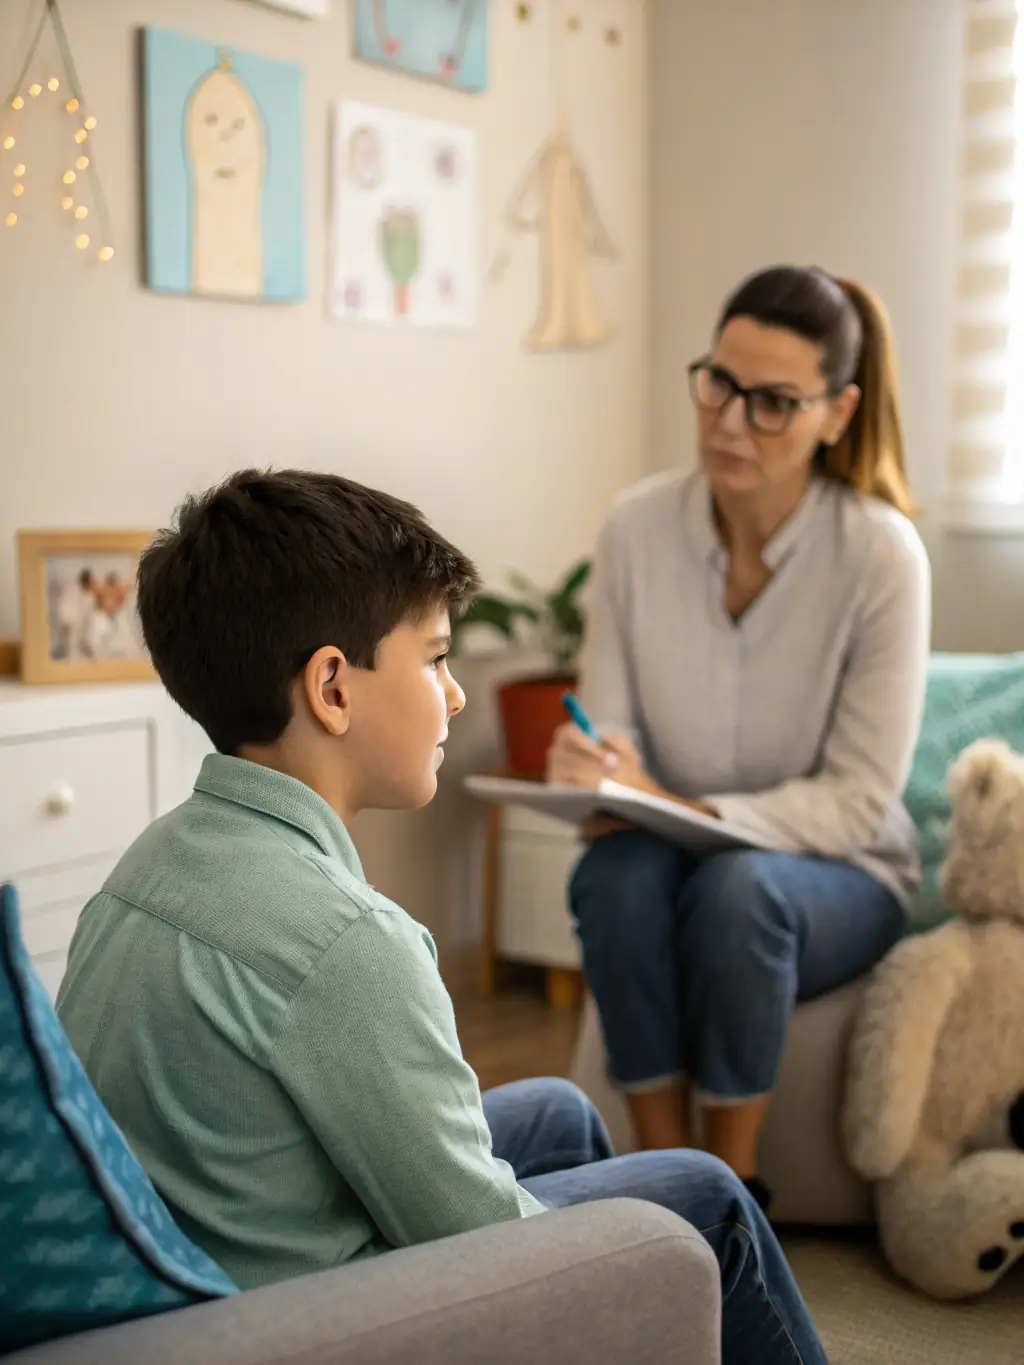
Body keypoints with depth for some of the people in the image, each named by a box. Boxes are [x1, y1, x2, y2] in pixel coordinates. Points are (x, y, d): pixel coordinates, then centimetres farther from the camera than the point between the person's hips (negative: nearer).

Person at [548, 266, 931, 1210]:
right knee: (618, 870, -32)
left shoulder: (881, 553, -16)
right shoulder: (638, 528, -7)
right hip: (673, 858, 2)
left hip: (835, 876, -2)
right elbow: (608, 724, -3)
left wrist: (684, 810, -29)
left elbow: (858, 800, -16)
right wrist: (591, 775, -28)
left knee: (736, 883, -35)